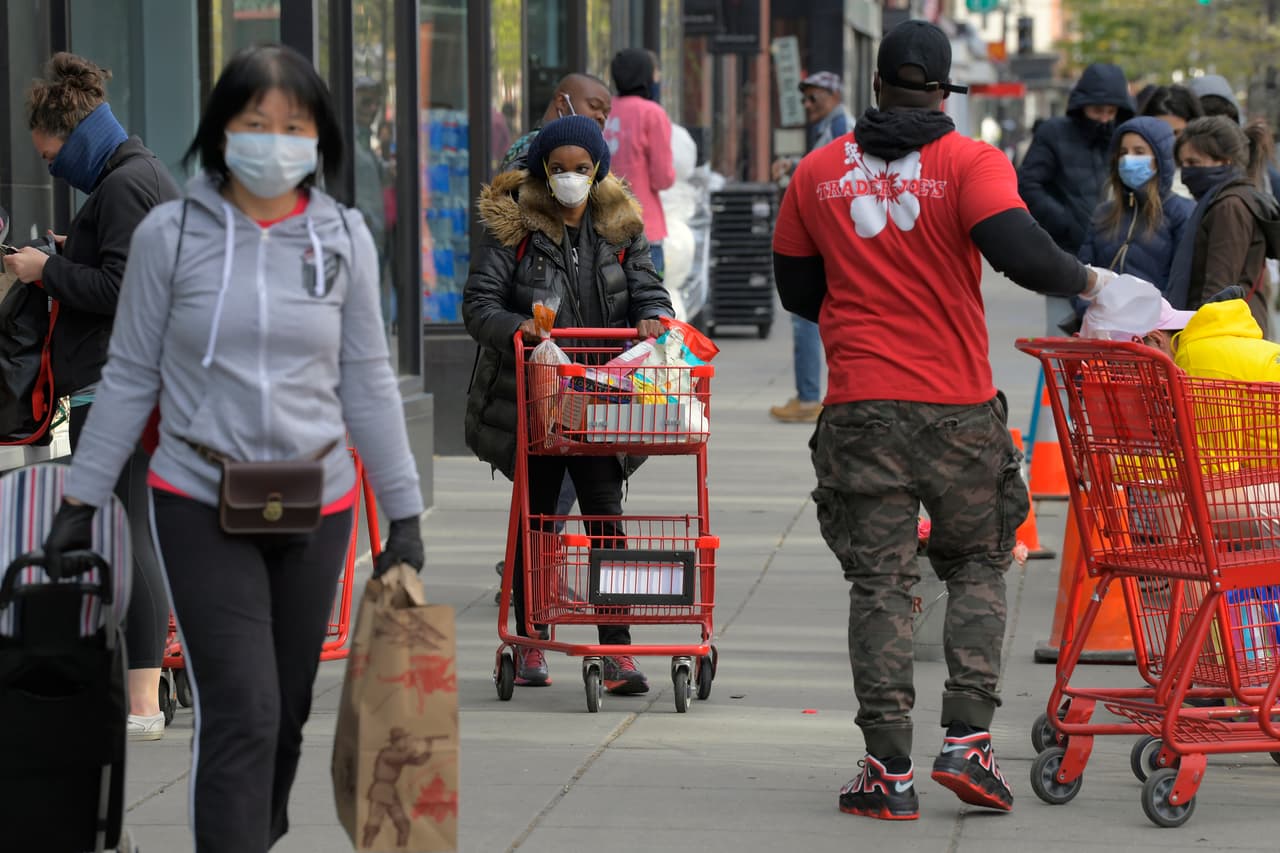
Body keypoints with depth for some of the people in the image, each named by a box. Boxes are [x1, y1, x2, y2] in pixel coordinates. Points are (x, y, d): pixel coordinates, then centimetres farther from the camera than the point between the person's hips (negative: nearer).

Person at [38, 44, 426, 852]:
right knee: (242, 715, -11)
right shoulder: (171, 234, -5)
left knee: (287, 713, 11)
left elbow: (367, 383, 6)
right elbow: (130, 379, 2)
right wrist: (81, 501, 1)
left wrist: (406, 512, 5)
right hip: (200, 508, -3)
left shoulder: (344, 237, 2)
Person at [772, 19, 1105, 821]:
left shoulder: (817, 174, 6)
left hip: (860, 407, 1)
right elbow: (1020, 251, -19)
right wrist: (1086, 281, -2)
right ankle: (968, 740, 3)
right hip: (958, 405, -1)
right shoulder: (970, 161, -4)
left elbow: (797, 289, 13)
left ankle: (890, 770, 1)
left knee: (880, 582, 4)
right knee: (977, 566, 15)